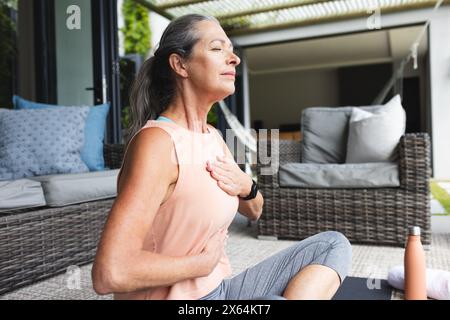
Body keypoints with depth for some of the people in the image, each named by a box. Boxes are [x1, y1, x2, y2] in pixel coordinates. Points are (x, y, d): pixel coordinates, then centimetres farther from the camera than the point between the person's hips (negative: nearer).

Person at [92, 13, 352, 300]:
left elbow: (253, 211, 18)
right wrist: (204, 262, -16)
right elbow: (110, 273, -30)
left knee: (334, 245, 4)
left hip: (219, 289, 8)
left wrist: (247, 187, -5)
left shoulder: (213, 137, 5)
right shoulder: (156, 141, -20)